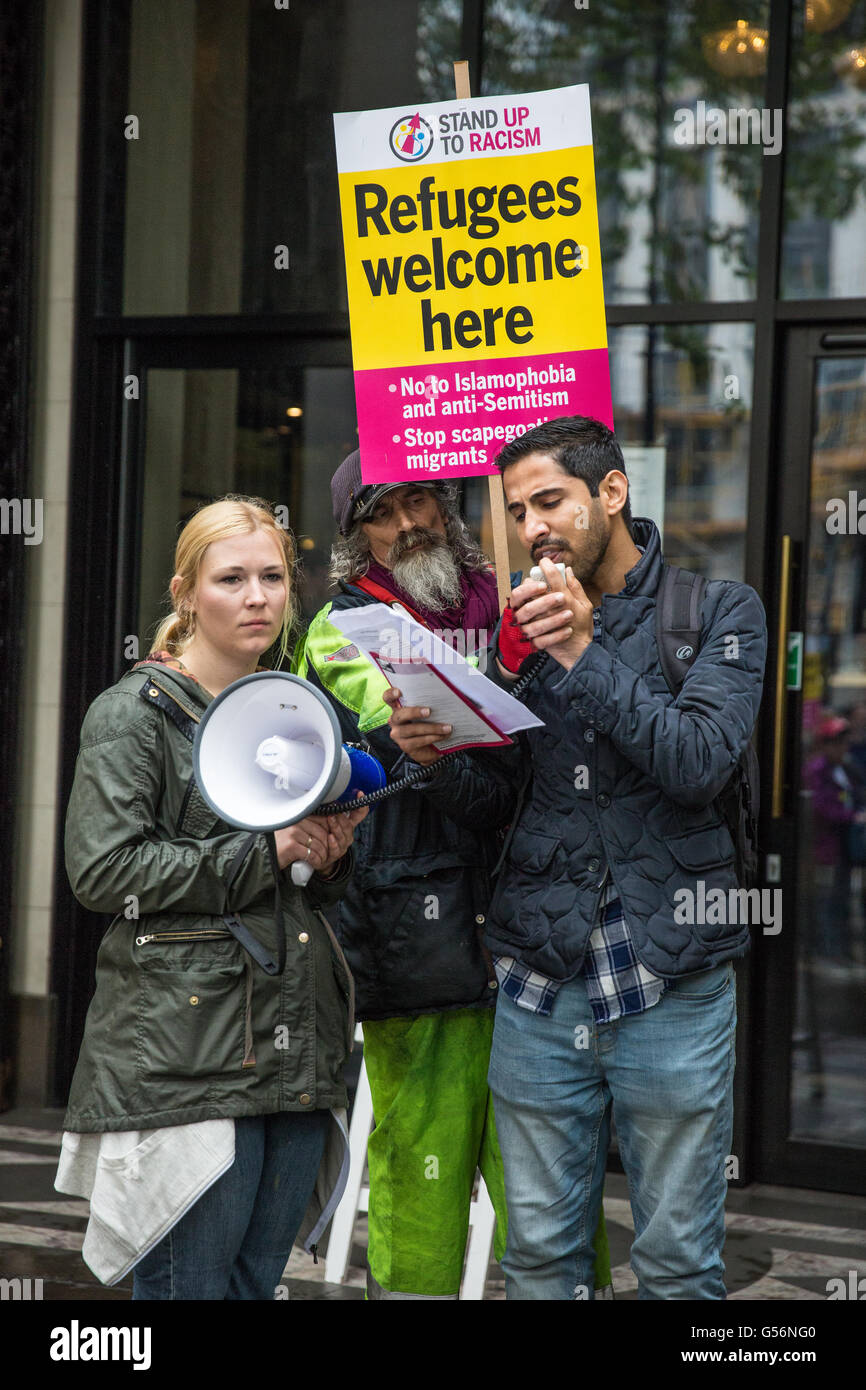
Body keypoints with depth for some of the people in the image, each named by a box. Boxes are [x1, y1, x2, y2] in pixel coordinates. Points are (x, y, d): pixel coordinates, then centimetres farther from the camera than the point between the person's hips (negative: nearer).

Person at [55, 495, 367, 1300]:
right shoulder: (134, 714, -2)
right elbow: (102, 870, -14)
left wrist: (330, 857, 2)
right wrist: (264, 852, -13)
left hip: (296, 1049, 7)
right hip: (183, 1056, -6)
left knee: (256, 1280, 10)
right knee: (186, 1286, -5)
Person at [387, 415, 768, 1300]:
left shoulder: (717, 610, -1)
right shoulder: (521, 622, 11)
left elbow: (700, 762, -16)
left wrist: (585, 652, -18)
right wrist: (435, 754, -8)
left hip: (671, 987, -3)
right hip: (539, 987, 4)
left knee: (676, 1260, 4)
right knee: (539, 1255, 10)